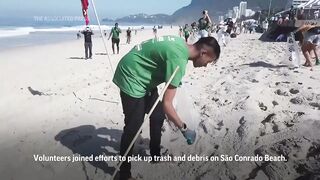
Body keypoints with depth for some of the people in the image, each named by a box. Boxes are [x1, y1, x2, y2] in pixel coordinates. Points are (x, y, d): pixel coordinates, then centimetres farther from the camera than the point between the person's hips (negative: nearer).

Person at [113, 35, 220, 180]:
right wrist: (184, 128, -16)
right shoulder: (179, 59, -29)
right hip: (131, 77, -10)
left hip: (142, 76, 10)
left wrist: (175, 81, 15)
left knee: (158, 115, 13)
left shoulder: (182, 44, 0)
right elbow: (166, 104, -29)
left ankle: (155, 156, 30)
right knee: (133, 126, -6)